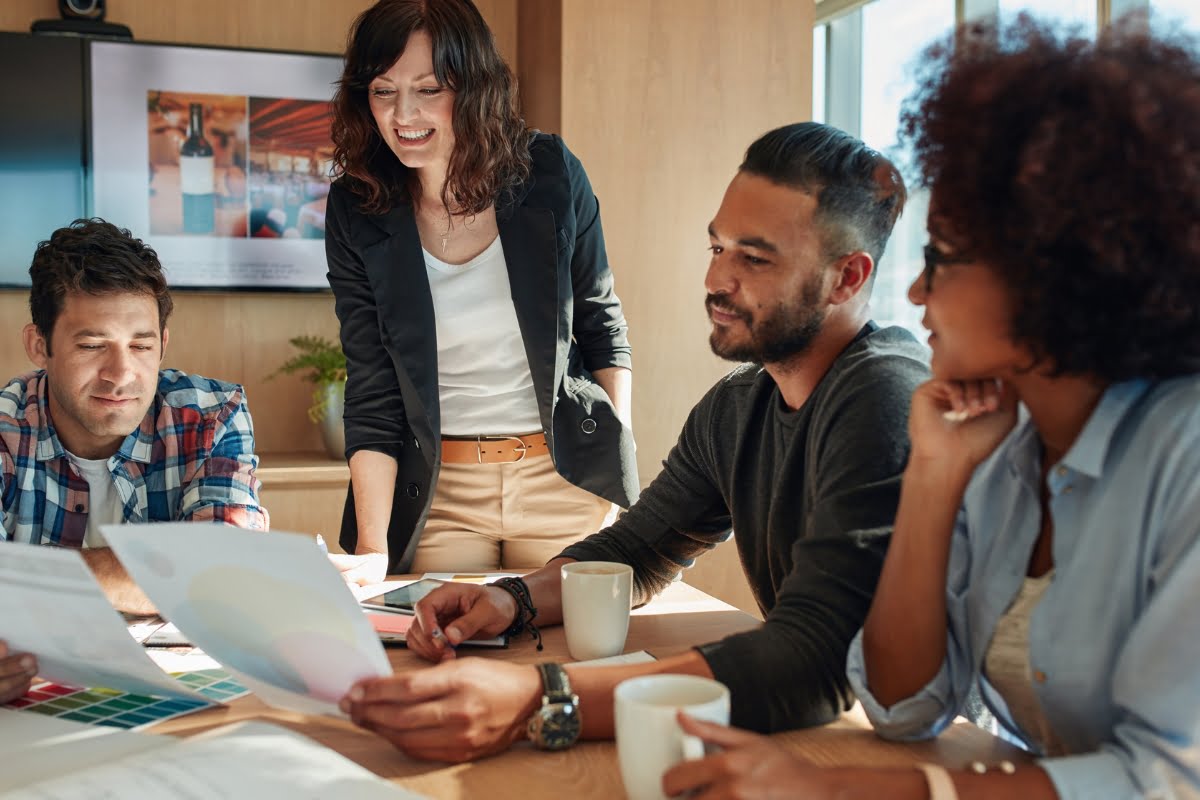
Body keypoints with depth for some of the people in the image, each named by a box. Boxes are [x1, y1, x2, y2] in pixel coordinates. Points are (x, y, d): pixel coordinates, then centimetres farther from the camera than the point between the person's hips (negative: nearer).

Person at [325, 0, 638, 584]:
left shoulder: (550, 174, -7)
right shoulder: (355, 212, -7)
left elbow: (601, 322, 5)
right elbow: (372, 395, -7)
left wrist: (620, 460, -1)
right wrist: (372, 550, -16)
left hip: (564, 477, 0)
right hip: (436, 489, 0)